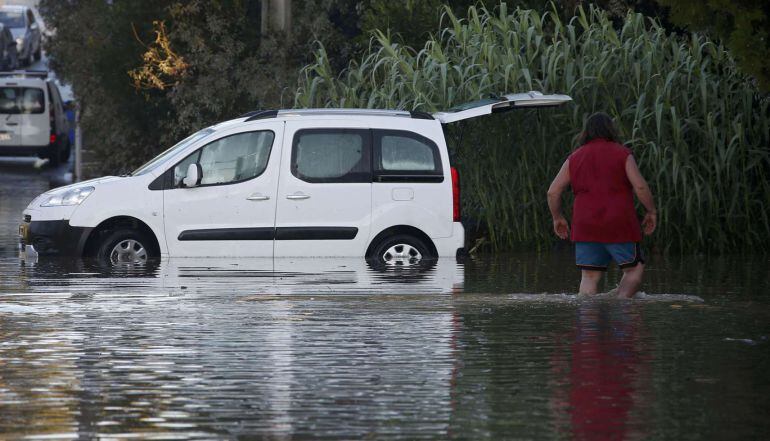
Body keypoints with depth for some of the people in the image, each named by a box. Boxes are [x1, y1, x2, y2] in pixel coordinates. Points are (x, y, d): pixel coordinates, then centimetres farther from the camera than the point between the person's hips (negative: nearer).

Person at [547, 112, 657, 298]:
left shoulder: (575, 158, 12)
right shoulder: (622, 154, 1)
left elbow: (553, 192, 8)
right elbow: (640, 187, -9)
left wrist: (557, 217, 22)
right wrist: (651, 211, 4)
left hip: (585, 227, 3)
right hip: (619, 226, -3)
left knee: (589, 277, 5)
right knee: (634, 269, 9)